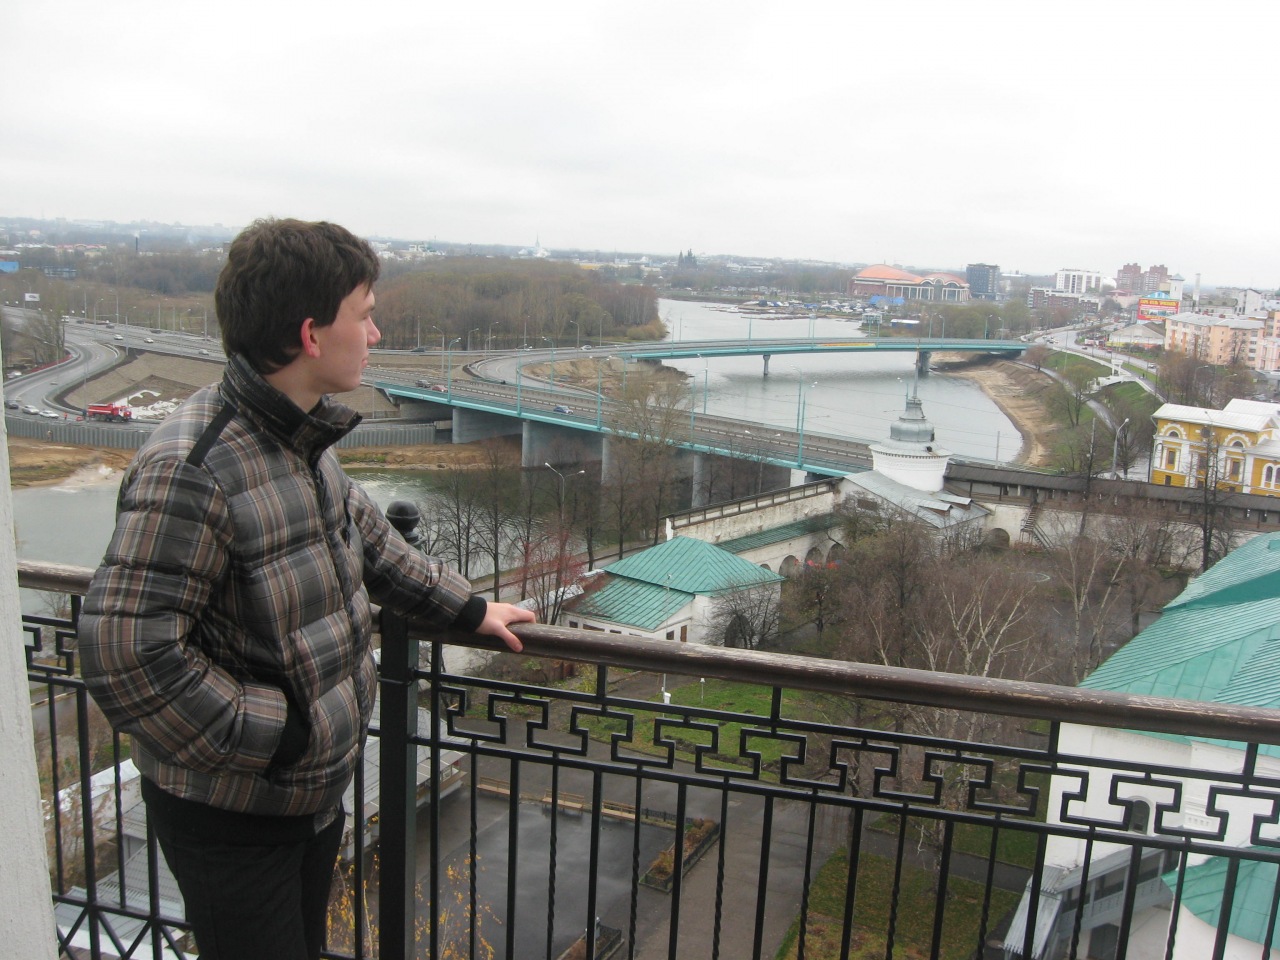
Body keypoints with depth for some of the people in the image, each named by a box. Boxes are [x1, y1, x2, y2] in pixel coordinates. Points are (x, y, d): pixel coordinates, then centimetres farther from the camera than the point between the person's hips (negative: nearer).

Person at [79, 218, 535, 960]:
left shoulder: (303, 439, 0)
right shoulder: (192, 470, -29)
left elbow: (366, 538, 16)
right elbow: (126, 654, -30)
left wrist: (467, 609, 19)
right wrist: (276, 733, -23)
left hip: (317, 788, 8)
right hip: (231, 811, -8)